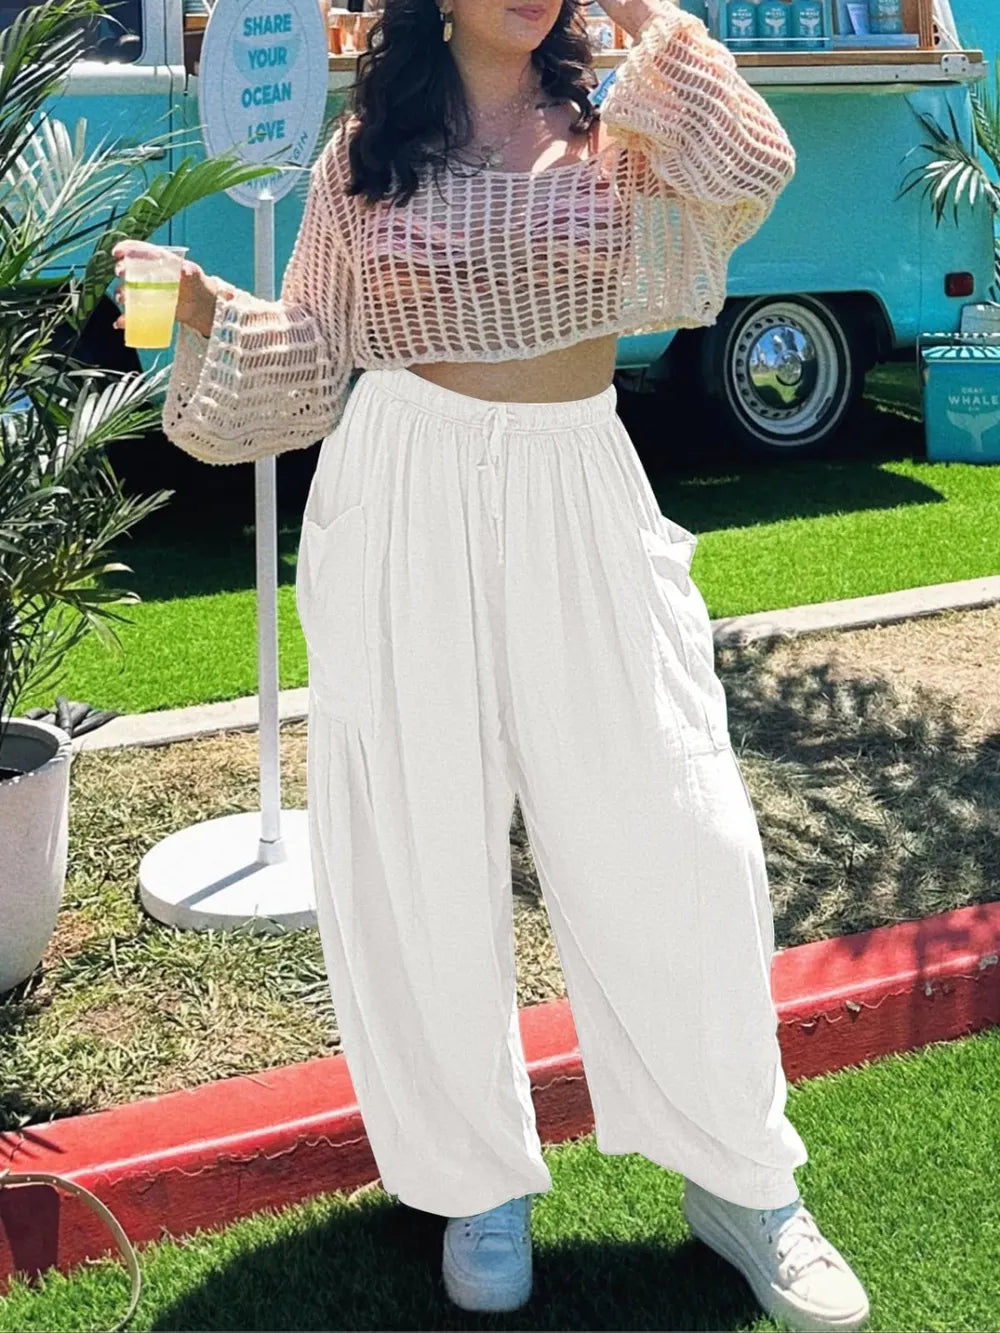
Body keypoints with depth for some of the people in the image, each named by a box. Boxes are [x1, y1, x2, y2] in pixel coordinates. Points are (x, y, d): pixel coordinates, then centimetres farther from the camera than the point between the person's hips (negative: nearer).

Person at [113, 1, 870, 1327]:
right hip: (409, 507, 0)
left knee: (674, 840, 1)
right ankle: (480, 1177, 24)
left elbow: (751, 171, -13)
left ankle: (741, 1177, 20)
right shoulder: (368, 148, 7)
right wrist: (202, 306, -6)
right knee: (421, 852, 4)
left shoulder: (613, 125, 7)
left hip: (584, 504, 1)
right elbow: (311, 350, 10)